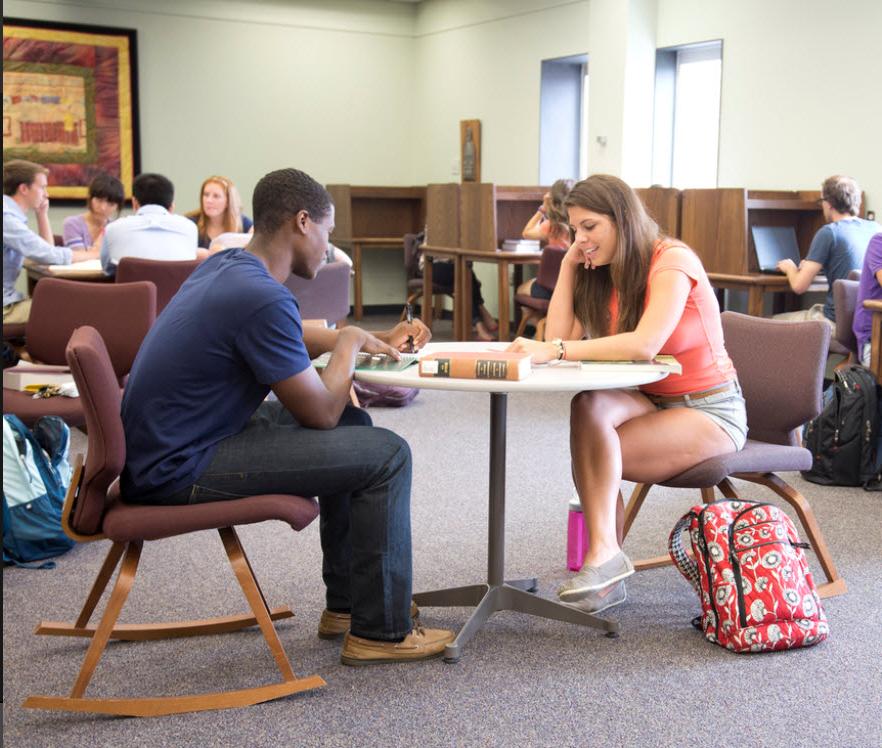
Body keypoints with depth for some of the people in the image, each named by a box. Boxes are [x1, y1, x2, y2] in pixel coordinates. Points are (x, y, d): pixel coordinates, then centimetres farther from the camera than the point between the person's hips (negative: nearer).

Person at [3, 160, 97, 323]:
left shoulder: (11, 214, 13)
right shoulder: (6, 217, -19)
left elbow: (47, 251, 19)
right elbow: (50, 256, -21)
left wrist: (42, 214, 10)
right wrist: (96, 253, -8)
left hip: (8, 301, 10)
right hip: (5, 309, -10)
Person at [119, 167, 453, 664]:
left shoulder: (226, 266, 7)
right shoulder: (262, 297, -24)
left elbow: (290, 338, 27)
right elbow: (320, 413, -15)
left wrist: (379, 339, 17)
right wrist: (350, 343, 2)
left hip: (167, 445, 10)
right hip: (179, 471, -10)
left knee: (355, 426, 19)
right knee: (386, 454, -9)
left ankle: (346, 603, 26)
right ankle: (381, 631, 3)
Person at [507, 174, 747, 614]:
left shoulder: (672, 261, -16)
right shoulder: (601, 275, 7)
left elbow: (645, 344, -33)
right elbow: (560, 338, -6)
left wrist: (555, 350, -39)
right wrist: (569, 265, -4)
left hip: (711, 412, -6)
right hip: (653, 404, 6)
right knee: (590, 406, -28)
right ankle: (608, 565, -26)